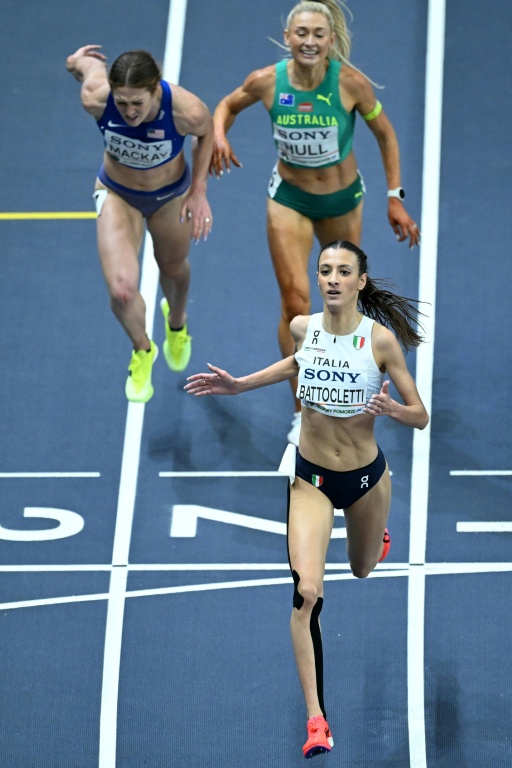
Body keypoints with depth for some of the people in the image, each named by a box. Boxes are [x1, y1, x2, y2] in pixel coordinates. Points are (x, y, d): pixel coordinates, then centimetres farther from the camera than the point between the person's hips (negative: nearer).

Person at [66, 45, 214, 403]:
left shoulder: (186, 110, -37)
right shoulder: (96, 98, -35)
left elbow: (206, 131, -12)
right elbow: (90, 61, -12)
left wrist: (199, 191, -13)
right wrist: (78, 61, 11)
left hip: (171, 194, 0)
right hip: (117, 193, 0)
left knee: (173, 268, 26)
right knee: (122, 289, -15)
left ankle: (176, 323, 64)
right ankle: (142, 350, 20)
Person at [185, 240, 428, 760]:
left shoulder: (380, 338, -18)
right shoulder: (302, 327, -10)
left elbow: (420, 417, -12)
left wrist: (389, 408, -33)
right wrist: (239, 385, 11)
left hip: (366, 476, -1)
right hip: (310, 476, 1)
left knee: (362, 569, 26)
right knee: (306, 592, -16)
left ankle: (376, 535, 66)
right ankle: (315, 717, -15)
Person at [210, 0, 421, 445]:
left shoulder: (350, 82, -21)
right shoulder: (266, 82, -17)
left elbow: (385, 133, -6)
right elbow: (229, 105, 5)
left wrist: (395, 197, -8)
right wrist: (218, 135, -16)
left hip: (343, 199, 1)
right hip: (289, 199, -1)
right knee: (296, 303, -10)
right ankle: (302, 411, 3)